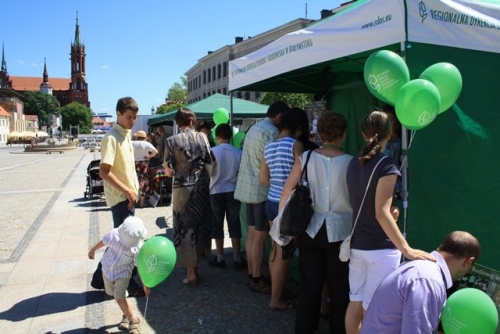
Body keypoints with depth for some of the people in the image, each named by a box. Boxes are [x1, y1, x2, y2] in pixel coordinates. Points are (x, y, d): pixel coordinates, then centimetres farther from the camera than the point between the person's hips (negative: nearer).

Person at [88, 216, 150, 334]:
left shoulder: (138, 247, -26)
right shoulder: (114, 234, -22)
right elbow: (104, 241, 0)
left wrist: (145, 284, -15)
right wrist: (93, 249, 17)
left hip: (123, 273, -4)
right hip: (107, 269, 4)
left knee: (119, 297, -14)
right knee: (117, 296, 16)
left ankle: (133, 319, 4)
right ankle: (127, 315, 37)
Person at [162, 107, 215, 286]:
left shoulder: (172, 140, -7)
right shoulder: (202, 137, 0)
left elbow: (169, 171, -10)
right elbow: (210, 164, -1)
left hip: (182, 188, -3)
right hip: (201, 187, 3)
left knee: (185, 227, 4)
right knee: (200, 223, 16)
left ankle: (191, 273, 8)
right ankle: (196, 264, 30)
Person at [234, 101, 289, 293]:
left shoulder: (253, 128, 15)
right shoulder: (271, 131, -15)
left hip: (247, 186, 10)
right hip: (261, 189, -10)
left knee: (252, 232, 13)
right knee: (260, 236, -2)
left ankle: (251, 275, 21)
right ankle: (256, 280, 6)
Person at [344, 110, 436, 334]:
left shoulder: (354, 163, 6)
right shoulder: (386, 165, -16)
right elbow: (381, 213, -23)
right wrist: (406, 250, -23)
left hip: (357, 244, 7)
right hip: (380, 248, -7)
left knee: (355, 302, 17)